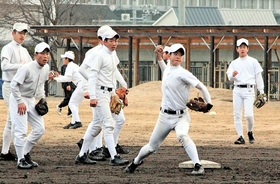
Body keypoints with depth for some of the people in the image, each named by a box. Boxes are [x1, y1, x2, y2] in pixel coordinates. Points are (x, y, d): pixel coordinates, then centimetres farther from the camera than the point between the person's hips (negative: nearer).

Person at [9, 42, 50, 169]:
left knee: (40, 129, 6)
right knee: (21, 130, -11)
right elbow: (14, 84, -22)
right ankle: (21, 160, -4)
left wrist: (42, 97, 8)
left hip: (31, 100, 8)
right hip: (18, 99, -8)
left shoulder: (46, 68, 0)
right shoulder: (27, 68, -25)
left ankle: (25, 153, 20)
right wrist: (20, 102, -22)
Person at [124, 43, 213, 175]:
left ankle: (198, 166, -39)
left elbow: (201, 86, -16)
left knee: (181, 135, -37)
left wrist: (209, 103, -28)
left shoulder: (183, 73, -13)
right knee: (152, 147, 14)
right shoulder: (167, 70, 8)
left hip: (180, 116, -6)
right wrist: (159, 56, 23)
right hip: (165, 116, 6)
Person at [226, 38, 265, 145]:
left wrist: (261, 92, 1)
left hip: (249, 90, -3)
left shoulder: (253, 62, 9)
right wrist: (232, 75, -20)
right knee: (237, 115, -2)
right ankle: (240, 137, 3)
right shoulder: (234, 63, 14)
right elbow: (230, 78, 5)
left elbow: (258, 77, 8)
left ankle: (250, 132, 10)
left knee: (248, 114, -15)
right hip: (237, 90, 3)